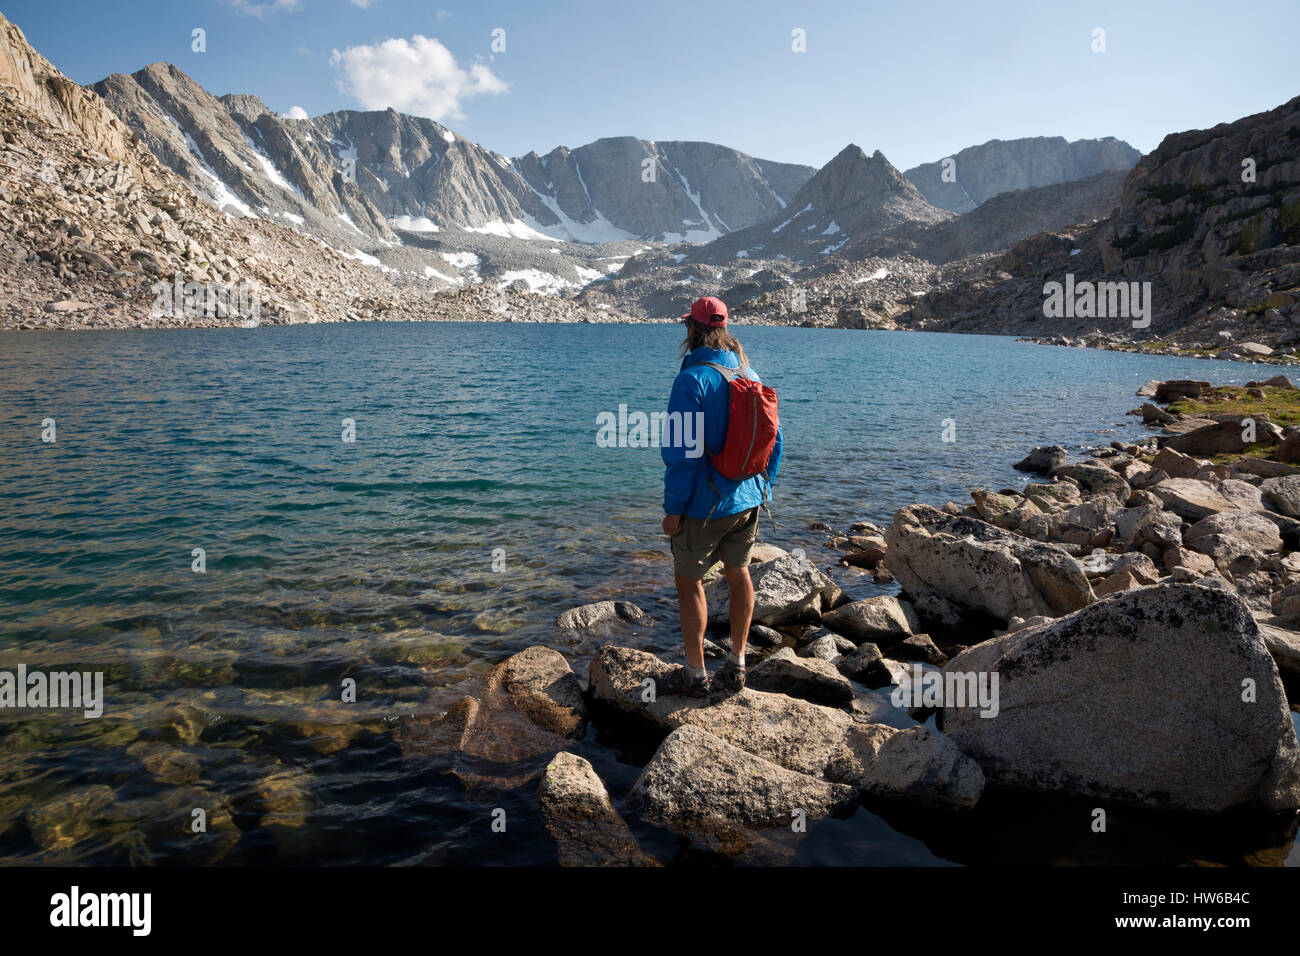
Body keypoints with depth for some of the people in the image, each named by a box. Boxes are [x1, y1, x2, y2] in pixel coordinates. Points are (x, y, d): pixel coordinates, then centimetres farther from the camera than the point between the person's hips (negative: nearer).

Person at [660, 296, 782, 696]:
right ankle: (736, 666, 27)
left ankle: (695, 674, 15)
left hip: (704, 503, -7)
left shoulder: (692, 380, -18)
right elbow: (774, 441, 10)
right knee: (739, 574, 17)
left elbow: (682, 452, -20)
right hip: (747, 500, 7)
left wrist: (673, 508, -12)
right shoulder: (750, 375, 4)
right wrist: (763, 491, 18)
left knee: (689, 582, 7)